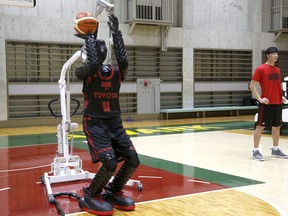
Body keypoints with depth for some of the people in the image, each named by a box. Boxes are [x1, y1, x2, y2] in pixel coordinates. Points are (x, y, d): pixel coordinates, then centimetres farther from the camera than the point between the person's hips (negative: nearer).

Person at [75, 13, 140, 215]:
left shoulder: (116, 73, 7)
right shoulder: (86, 72, -3)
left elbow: (124, 60, -15)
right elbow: (94, 64, -26)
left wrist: (116, 32, -13)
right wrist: (90, 36, -14)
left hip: (115, 123, 5)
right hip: (94, 124, -5)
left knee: (133, 160, -7)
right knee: (110, 163, -22)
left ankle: (113, 192, 18)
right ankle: (90, 196, 4)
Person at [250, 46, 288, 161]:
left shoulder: (278, 70, 13)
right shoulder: (261, 69, -8)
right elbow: (252, 85, -9)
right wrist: (259, 99, -17)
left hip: (278, 103, 7)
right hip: (266, 103, -7)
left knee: (277, 126, 11)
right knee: (260, 126, -4)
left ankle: (275, 150, 22)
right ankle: (256, 151, 1)